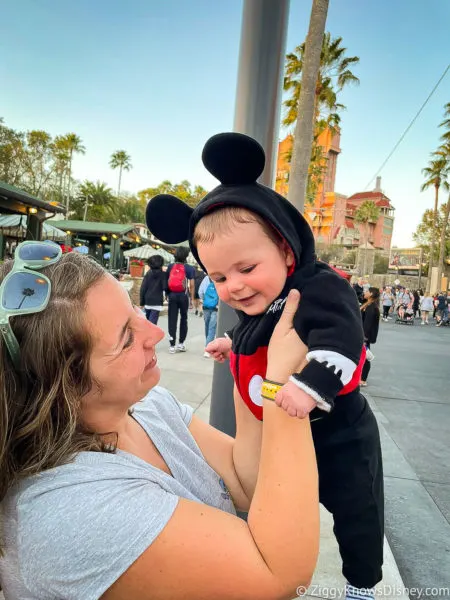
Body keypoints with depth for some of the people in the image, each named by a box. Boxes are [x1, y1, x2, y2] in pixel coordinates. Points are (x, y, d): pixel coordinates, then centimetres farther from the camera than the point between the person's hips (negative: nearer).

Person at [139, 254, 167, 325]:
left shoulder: (148, 273, 5)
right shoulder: (163, 274, -4)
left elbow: (143, 288, 3)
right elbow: (165, 287, -11)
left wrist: (142, 302, 8)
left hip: (147, 301, 4)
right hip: (157, 302, -4)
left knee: (147, 321, 17)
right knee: (152, 322, -7)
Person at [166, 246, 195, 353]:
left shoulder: (170, 267, 5)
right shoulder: (189, 268, -3)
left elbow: (166, 281, 6)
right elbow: (192, 285, -8)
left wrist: (167, 294, 14)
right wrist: (192, 298, -3)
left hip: (172, 295, 2)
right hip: (183, 295, -2)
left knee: (172, 320, 4)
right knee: (183, 319, 13)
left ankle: (172, 345, 4)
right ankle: (181, 343, 15)